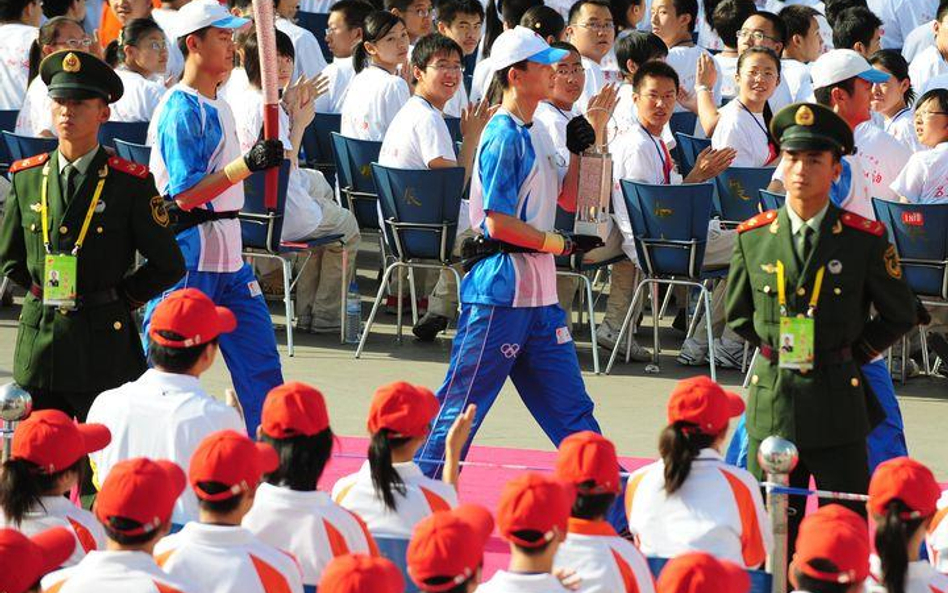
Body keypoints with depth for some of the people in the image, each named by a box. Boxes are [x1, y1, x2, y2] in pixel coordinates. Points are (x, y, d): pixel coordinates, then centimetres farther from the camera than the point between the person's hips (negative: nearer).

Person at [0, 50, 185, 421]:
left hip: (104, 344, -4)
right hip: (39, 344, 4)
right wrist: (44, 294, 10)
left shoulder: (131, 183, -4)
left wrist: (119, 301, 1)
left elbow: (169, 267, 1)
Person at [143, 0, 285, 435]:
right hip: (187, 257, -9)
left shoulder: (219, 106, 14)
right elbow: (185, 194, -23)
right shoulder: (180, 110, -15)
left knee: (261, 358, 8)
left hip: (227, 255, 9)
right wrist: (247, 163, -29)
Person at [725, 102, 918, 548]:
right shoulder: (753, 237, 4)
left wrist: (846, 357, 5)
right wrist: (775, 353, 10)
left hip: (837, 403, -2)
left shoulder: (865, 239, -2)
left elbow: (900, 315, 8)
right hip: (770, 405, 2)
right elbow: (736, 314, 18)